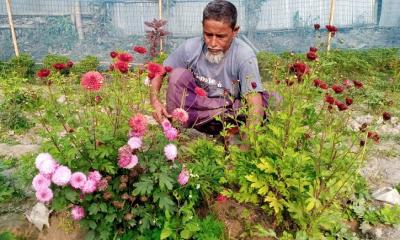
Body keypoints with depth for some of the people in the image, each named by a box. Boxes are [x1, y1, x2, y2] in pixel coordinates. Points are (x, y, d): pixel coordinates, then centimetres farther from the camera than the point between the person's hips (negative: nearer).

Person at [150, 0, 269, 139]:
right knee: (178, 74, -21)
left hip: (228, 116, -1)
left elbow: (256, 105, -30)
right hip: (193, 108, 2)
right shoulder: (190, 48, -13)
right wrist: (154, 101, -23)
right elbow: (158, 74, -3)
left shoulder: (244, 55, -21)